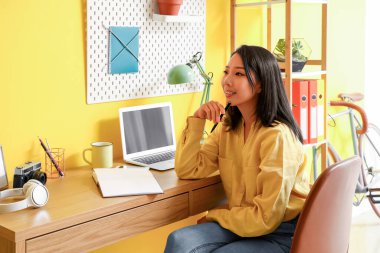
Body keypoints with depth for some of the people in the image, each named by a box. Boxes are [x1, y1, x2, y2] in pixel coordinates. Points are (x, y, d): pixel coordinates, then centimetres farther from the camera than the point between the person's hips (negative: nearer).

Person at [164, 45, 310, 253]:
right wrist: (197, 120, -8)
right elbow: (187, 170, 1)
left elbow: (267, 217, -20)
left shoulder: (276, 136, -21)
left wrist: (215, 215, -8)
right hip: (240, 223, 6)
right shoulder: (228, 127, 3)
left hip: (281, 233, -6)